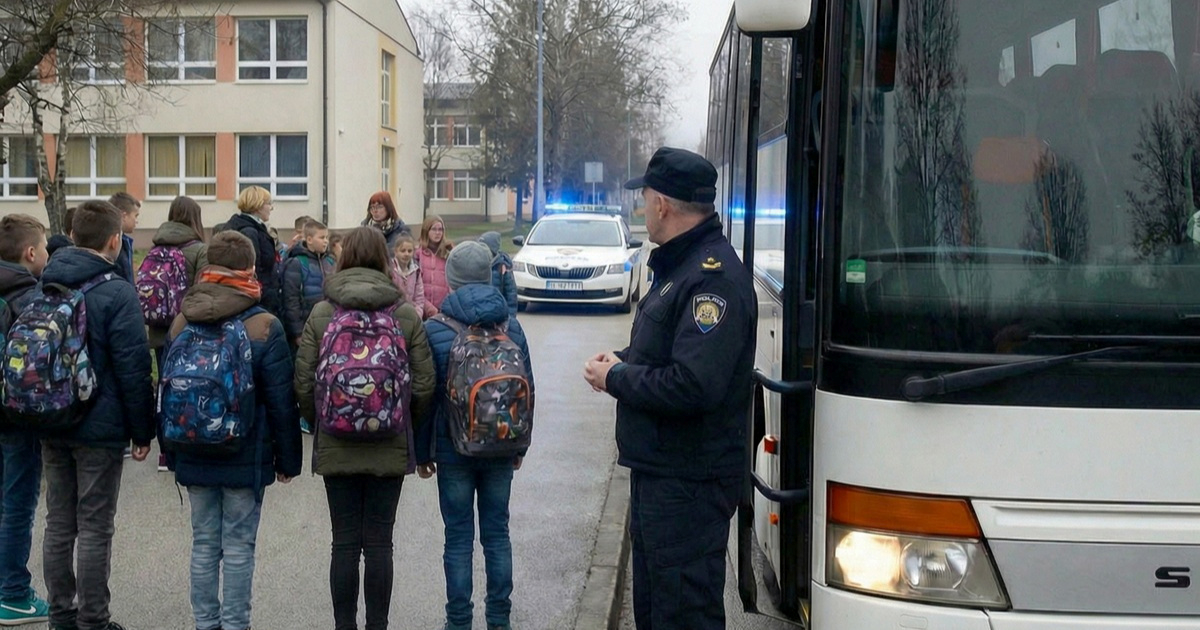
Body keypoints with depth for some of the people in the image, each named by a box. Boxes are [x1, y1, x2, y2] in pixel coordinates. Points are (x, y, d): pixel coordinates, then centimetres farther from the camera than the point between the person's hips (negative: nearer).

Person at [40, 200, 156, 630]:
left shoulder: (45, 286, 5)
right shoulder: (117, 293, -15)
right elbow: (133, 369, -15)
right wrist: (143, 430, -7)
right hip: (100, 429, -6)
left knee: (58, 523, 13)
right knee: (94, 528, 1)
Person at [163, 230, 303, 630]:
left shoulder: (181, 323, 1)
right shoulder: (264, 327, -12)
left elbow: (167, 390, 9)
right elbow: (281, 401, -9)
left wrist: (171, 450, 18)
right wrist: (287, 458, 1)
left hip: (193, 457, 4)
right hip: (245, 458, -4)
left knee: (204, 543, 12)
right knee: (238, 546, 3)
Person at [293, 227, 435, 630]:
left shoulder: (321, 314, -2)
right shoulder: (406, 314, -3)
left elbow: (303, 383, -3)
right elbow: (424, 385, -4)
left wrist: (320, 424, 13)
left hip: (335, 447, 1)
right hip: (389, 447, 0)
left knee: (344, 543, 8)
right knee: (379, 544, 6)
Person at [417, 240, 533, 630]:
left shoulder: (435, 330, -10)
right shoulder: (510, 327, -1)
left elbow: (425, 396, -8)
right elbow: (527, 390, 5)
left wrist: (422, 452, 2)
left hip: (454, 450, -3)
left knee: (459, 538, 5)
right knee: (497, 533, 12)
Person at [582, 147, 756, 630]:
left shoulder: (714, 276, -21)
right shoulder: (680, 265, 13)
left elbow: (694, 386, -31)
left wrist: (616, 378, -16)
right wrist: (622, 362, 4)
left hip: (689, 484, -11)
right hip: (658, 470, 11)